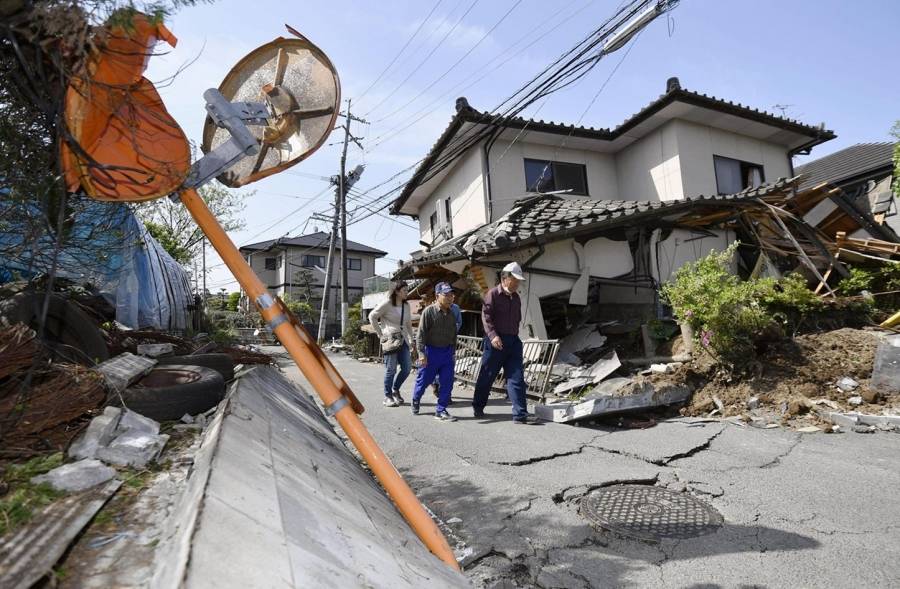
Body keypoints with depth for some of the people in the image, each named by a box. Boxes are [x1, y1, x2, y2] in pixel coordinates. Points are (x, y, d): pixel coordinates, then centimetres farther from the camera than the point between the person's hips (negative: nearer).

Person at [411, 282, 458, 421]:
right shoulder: (429, 311, -12)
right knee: (424, 380, 9)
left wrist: (452, 351, 17)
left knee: (447, 383, 1)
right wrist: (421, 353, -19)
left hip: (447, 352, 5)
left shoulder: (451, 314, 7)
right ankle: (415, 401, 36)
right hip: (431, 351, -5)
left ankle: (440, 410, 11)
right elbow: (421, 333, -14)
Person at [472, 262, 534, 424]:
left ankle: (520, 414, 0)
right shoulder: (493, 294, -6)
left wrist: (514, 336, 17)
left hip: (513, 341, 6)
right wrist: (493, 335, -26)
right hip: (496, 341, -6)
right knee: (487, 376, 7)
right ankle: (478, 407, 26)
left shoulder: (516, 298, 15)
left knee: (517, 377, -1)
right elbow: (486, 317, -15)